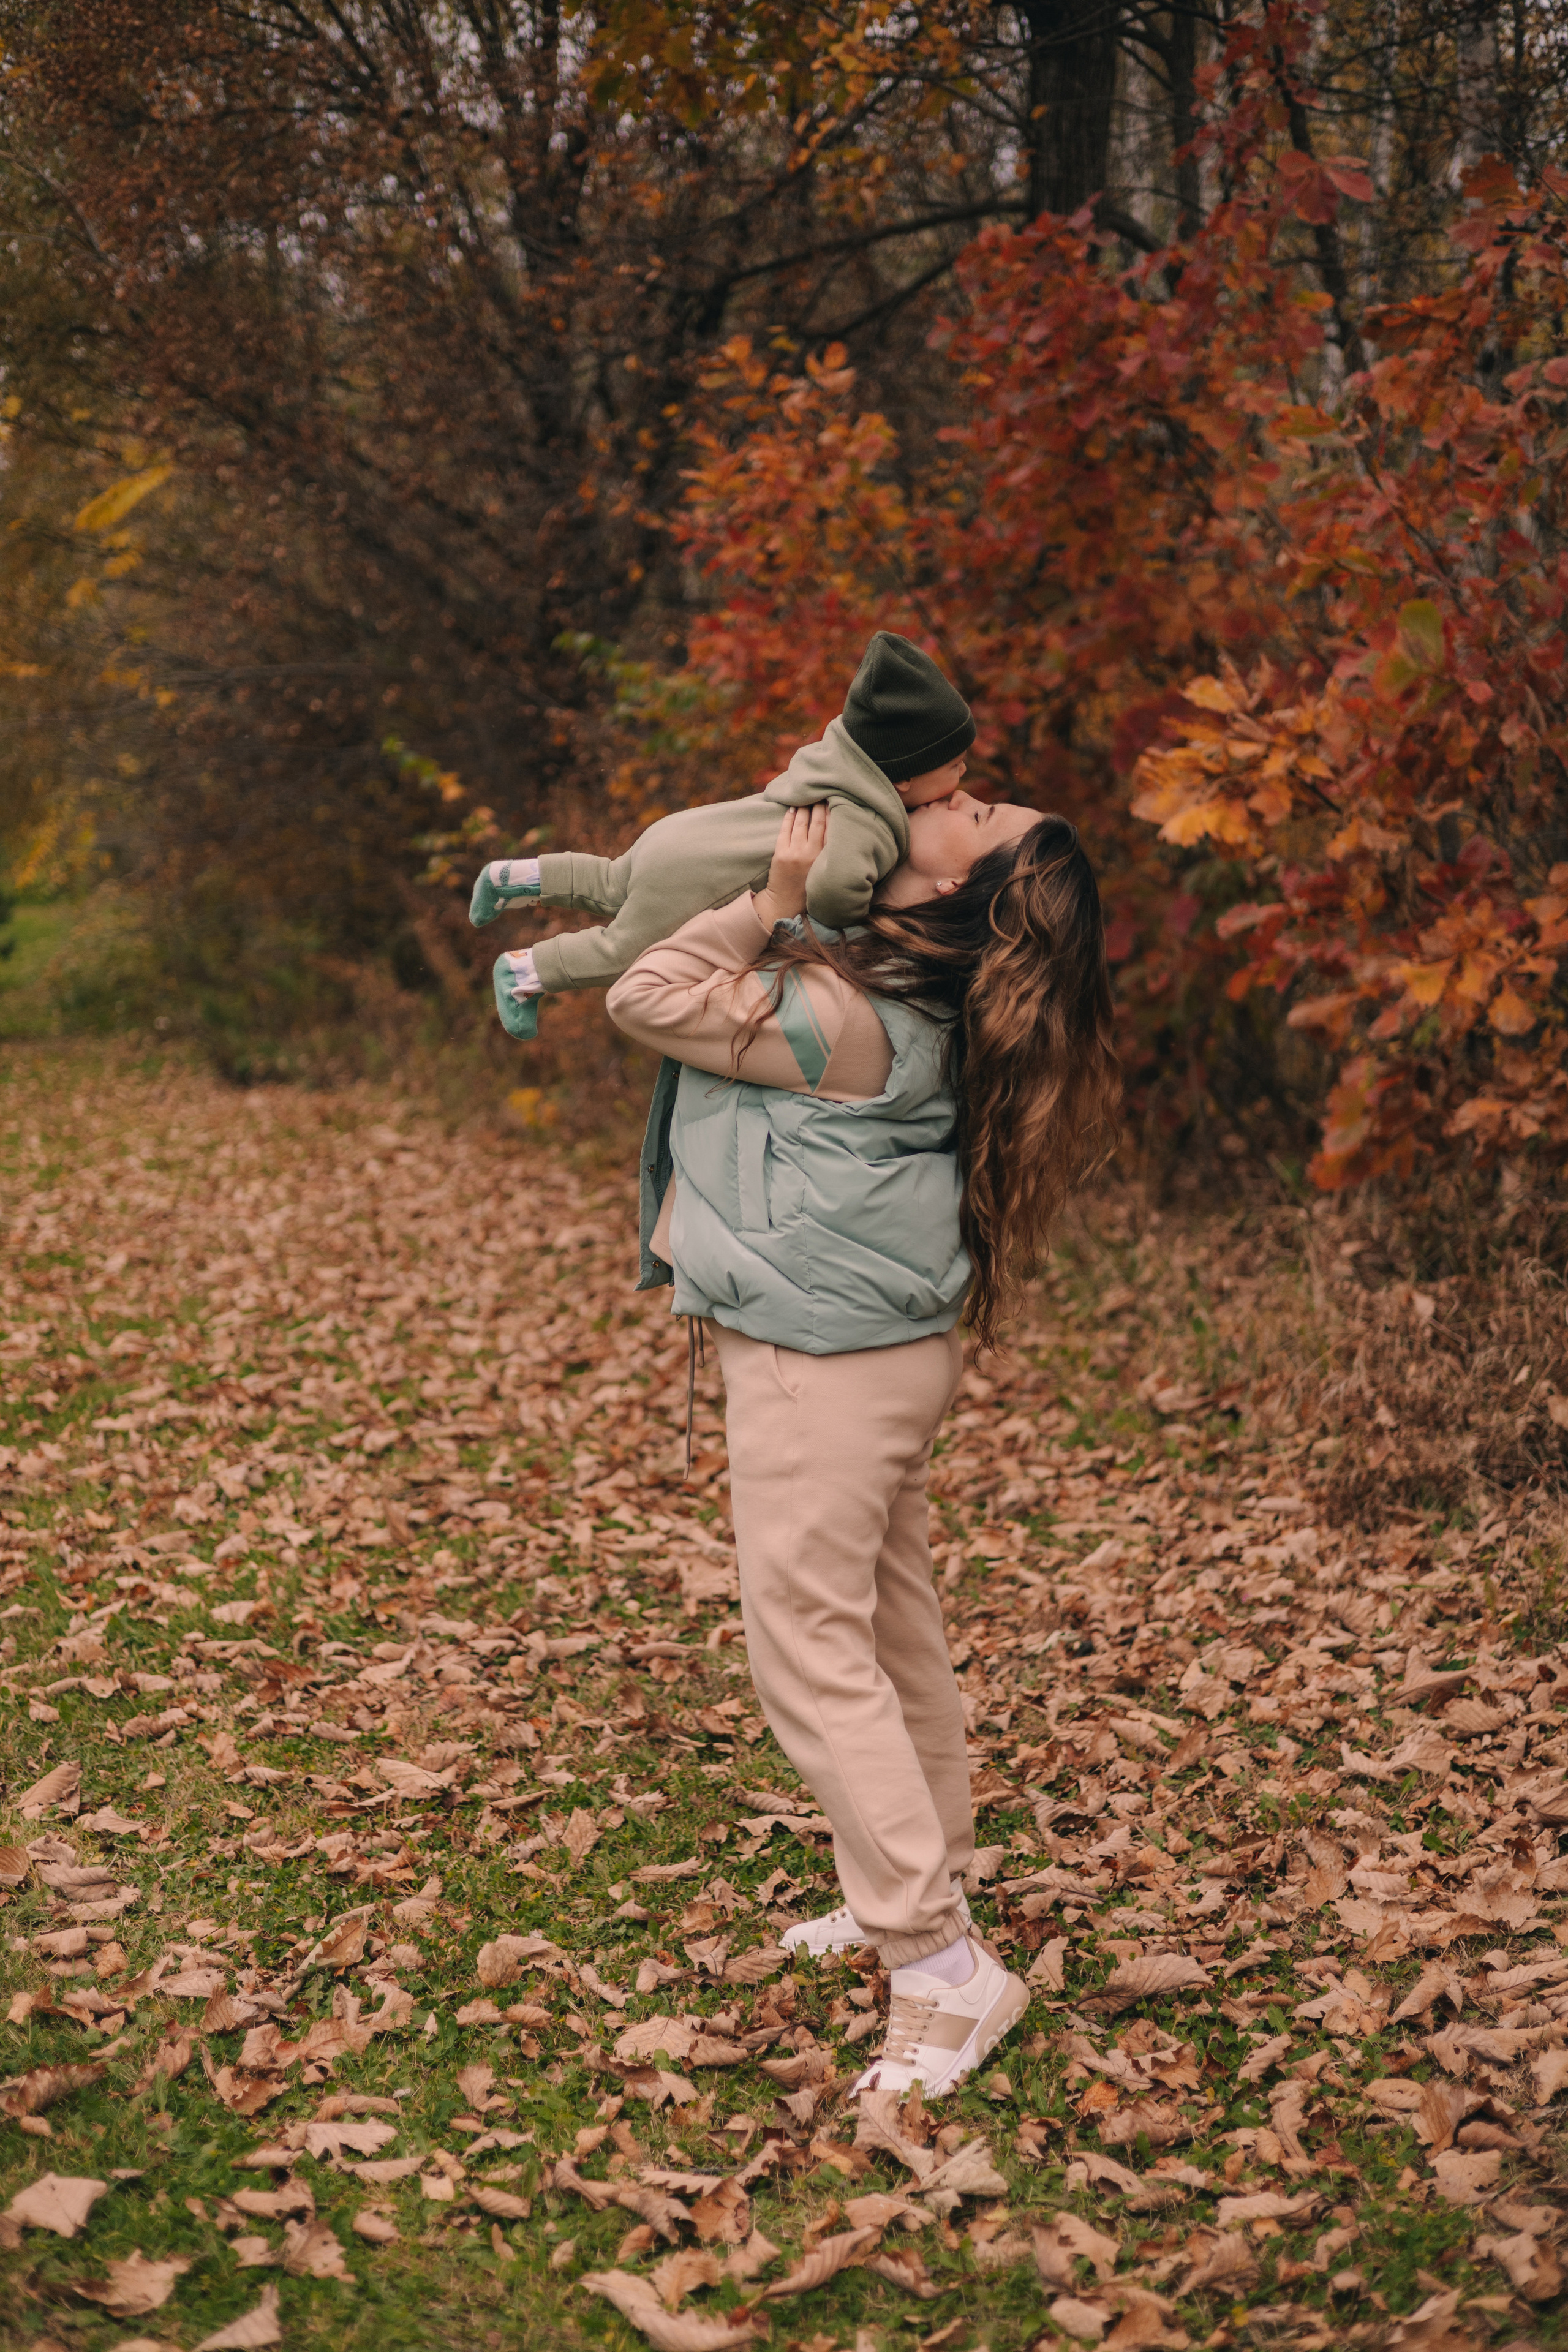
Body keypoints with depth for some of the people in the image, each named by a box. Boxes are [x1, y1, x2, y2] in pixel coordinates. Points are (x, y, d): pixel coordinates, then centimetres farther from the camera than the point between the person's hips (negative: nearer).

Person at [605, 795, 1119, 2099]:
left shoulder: (840, 1016, -24)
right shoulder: (903, 991, 4)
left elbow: (649, 998, -16)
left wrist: (772, 902, -12)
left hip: (823, 1358, -10)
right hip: (883, 1345, 10)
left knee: (810, 1645, -7)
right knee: (894, 1629, 18)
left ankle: (945, 1969, -4)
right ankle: (913, 1897, 34)